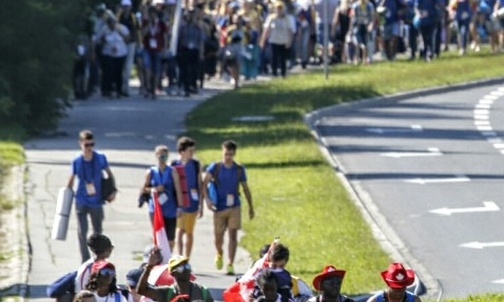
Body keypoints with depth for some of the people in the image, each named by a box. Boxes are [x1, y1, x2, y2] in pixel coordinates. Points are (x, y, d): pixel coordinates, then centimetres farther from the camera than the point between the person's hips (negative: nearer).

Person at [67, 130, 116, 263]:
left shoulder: (101, 158, -4)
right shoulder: (76, 162, -4)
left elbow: (109, 174, 9)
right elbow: (71, 180, 7)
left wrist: (113, 191, -3)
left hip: (96, 201, 1)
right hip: (81, 201, -1)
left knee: (98, 232, 12)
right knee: (82, 232, -9)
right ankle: (85, 261, -4)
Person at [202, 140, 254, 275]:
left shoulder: (239, 169, 4)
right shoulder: (215, 167, -2)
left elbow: (245, 189, 13)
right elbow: (204, 184, -8)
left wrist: (251, 207, 17)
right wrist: (207, 199, -23)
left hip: (234, 208, 1)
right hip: (219, 208, -1)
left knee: (233, 235, -10)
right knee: (218, 237, 7)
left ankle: (230, 265, -9)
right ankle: (219, 254, 39)